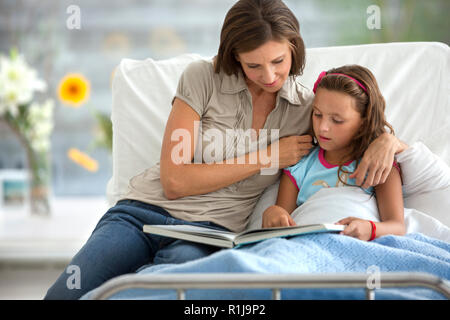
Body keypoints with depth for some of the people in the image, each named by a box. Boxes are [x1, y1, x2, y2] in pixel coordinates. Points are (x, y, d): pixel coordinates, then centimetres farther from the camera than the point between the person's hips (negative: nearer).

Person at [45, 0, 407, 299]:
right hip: (143, 213, -1)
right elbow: (174, 181, -6)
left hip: (210, 233, 1)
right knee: (63, 295, -27)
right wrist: (267, 158, -7)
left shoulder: (308, 109, 6)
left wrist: (385, 139, -10)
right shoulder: (202, 78, -1)